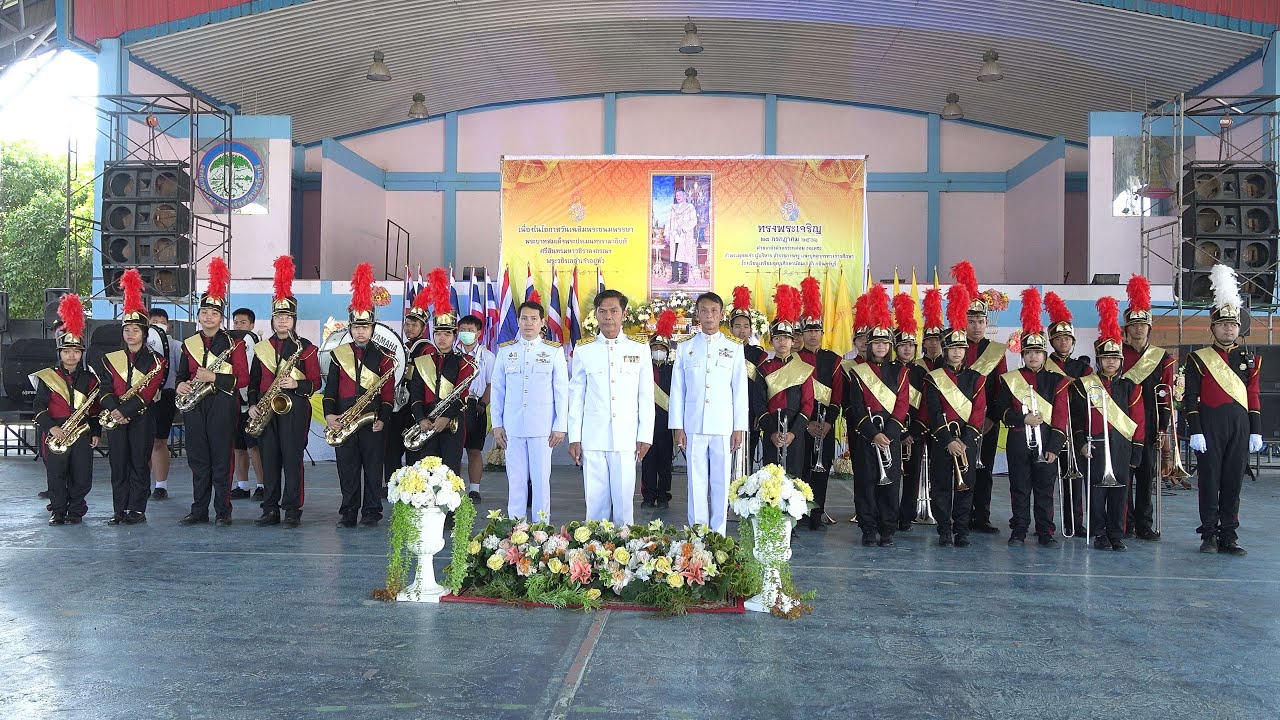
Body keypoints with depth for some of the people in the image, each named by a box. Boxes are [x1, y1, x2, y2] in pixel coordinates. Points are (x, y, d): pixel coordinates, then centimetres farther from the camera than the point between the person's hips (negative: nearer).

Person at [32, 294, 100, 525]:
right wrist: (51, 428, -14)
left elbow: (95, 407, 12)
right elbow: (39, 406, -2)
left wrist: (96, 432, 7)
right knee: (56, 475, 2)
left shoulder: (89, 378, 9)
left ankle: (76, 510, 15)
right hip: (55, 434, -1)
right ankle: (58, 511, 13)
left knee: (81, 475, 2)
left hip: (83, 432, 2)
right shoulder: (47, 377, 2)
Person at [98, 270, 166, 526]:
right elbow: (105, 390, 3)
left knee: (140, 464, 1)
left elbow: (147, 394, -10)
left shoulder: (155, 361, 0)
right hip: (116, 419, 3)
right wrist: (114, 410, -14)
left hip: (142, 419, -3)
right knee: (118, 464, 5)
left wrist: (124, 411, -18)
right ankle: (119, 511, 11)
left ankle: (137, 509, 7)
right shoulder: (111, 360, 11)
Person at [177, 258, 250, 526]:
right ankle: (199, 510, 16)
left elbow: (243, 379, -6)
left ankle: (223, 511, 6)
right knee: (198, 460, 8)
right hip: (194, 407, 4)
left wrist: (213, 378, -17)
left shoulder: (233, 343, -1)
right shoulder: (189, 344, 12)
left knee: (221, 460, -1)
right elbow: (182, 374, 21)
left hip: (222, 406, -4)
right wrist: (181, 385, -2)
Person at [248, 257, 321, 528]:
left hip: (294, 408, -4)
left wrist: (296, 385, -17)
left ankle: (293, 510, 3)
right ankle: (270, 509, 13)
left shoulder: (306, 348, 1)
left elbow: (315, 383, 0)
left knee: (292, 459, -3)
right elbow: (253, 381, 15)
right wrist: (252, 405, 2)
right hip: (266, 411, 4)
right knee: (269, 459, 6)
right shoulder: (261, 348, 12)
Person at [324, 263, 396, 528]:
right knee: (347, 468, 6)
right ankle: (348, 512, 14)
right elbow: (330, 387, 7)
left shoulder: (383, 357, 3)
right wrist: (329, 414, -6)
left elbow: (388, 392, 2)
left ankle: (371, 512, 11)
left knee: (373, 467, 3)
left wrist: (383, 419, -8)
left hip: (372, 420, -2)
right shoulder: (339, 354, 9)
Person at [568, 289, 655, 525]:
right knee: (596, 501, 2)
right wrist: (574, 438, 4)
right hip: (593, 439, 0)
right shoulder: (583, 351, 7)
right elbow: (576, 397, 8)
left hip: (626, 439, 0)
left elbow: (646, 397, 8)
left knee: (624, 500, -1)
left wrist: (645, 435, 2)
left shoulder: (639, 350, 7)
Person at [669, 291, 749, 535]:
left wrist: (739, 427, -1)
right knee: (696, 481, 3)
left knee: (721, 482, 2)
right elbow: (677, 389, 7)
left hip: (723, 426, 0)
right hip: (693, 425, 0)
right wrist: (677, 426, 1)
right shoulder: (685, 348, 8)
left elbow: (740, 391, 5)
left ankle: (718, 533, 11)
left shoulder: (734, 348, 7)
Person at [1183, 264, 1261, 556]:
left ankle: (1229, 537, 11)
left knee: (1234, 482, 5)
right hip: (1210, 427, -3)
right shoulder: (1199, 359, 0)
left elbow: (1254, 397, 11)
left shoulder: (1249, 358, 11)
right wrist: (1195, 432, -9)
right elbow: (1190, 399, -3)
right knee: (1209, 481, 2)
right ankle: (1209, 535, 10)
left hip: (1240, 426, 3)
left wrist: (1256, 432, 6)